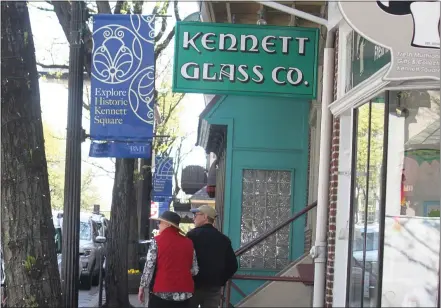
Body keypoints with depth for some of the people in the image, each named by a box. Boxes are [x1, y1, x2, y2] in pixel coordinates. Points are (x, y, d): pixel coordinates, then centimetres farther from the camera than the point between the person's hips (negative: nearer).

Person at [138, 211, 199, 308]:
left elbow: (149, 267, -7)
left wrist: (142, 287, 3)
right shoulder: (188, 243, 5)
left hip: (161, 292, -3)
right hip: (184, 293, 4)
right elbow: (194, 270, 8)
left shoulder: (157, 241, -6)